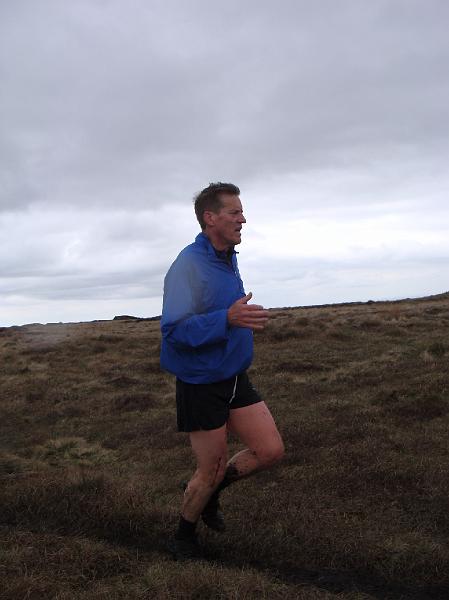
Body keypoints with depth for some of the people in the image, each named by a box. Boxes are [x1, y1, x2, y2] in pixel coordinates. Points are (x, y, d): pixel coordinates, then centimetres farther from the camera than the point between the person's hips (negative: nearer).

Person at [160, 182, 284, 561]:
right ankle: (185, 536, 32)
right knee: (211, 471, 5)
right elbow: (174, 331, -30)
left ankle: (209, 491, 28)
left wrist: (246, 321, 9)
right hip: (200, 385, -8)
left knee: (271, 450, 4)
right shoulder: (188, 266, -21)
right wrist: (228, 319, -40)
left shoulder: (229, 260, 7)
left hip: (236, 379, 8)